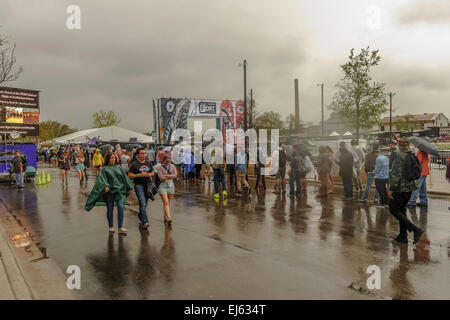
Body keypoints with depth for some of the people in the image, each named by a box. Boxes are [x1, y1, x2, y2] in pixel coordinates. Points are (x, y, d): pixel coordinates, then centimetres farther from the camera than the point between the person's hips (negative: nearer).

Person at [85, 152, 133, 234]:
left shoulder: (119, 167, 13)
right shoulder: (105, 169, 3)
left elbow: (125, 178, 20)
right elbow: (102, 179, -10)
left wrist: (129, 187, 20)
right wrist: (105, 186, -27)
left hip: (119, 190, 2)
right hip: (109, 191, -2)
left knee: (120, 207, -11)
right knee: (110, 209, 6)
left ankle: (120, 227, -8)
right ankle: (111, 227, 20)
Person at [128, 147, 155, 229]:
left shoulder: (148, 163, 13)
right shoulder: (134, 164, -2)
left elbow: (153, 172, 20)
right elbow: (130, 175, -5)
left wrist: (150, 174, -3)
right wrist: (139, 175, -16)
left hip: (147, 185, 5)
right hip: (139, 185, -5)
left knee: (144, 204, 12)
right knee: (142, 203, -14)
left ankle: (141, 218, 29)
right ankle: (145, 222, -17)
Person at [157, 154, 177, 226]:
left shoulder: (172, 166, 7)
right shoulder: (160, 167, -4)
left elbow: (175, 175, -7)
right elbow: (161, 178, -14)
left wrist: (166, 175, -13)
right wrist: (170, 175, -7)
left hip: (171, 186, 4)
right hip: (163, 186, -4)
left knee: (168, 203, 11)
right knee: (166, 203, -12)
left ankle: (165, 217, 26)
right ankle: (168, 218, -19)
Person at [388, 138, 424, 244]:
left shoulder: (399, 156, -16)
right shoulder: (412, 156, 8)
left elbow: (396, 174, -21)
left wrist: (391, 189, -19)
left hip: (400, 189, -8)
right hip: (409, 188, 8)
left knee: (394, 210, 1)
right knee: (402, 210, 17)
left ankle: (415, 230, -9)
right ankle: (403, 236, 20)